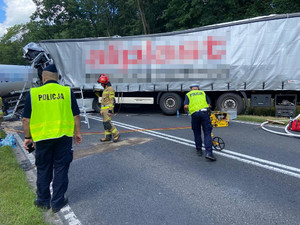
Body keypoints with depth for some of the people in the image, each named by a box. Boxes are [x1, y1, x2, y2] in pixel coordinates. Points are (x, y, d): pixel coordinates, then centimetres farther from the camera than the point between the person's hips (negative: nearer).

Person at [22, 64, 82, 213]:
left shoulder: (33, 93, -2)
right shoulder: (67, 92, -2)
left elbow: (26, 119, 1)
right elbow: (76, 116, 0)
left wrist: (28, 137, 12)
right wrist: (77, 133, 11)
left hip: (42, 137, 1)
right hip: (63, 136, 0)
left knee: (43, 170, 17)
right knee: (61, 169, 11)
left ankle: (43, 201, 31)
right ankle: (57, 202, 21)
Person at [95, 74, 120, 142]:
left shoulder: (110, 89, -13)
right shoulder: (105, 89, 18)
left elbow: (112, 101, -18)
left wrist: (110, 110, -23)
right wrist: (101, 110, 20)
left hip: (108, 109, -10)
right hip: (104, 109, 10)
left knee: (107, 123, -13)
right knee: (105, 123, 9)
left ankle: (116, 134, -2)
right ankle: (107, 137, 14)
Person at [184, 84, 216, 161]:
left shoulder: (188, 94, 18)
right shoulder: (203, 93, 24)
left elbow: (186, 106, 4)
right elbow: (208, 104, 15)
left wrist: (186, 110, 26)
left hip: (195, 113, 0)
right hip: (204, 112, 0)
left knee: (197, 132, 16)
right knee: (207, 133, -1)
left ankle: (199, 150, 24)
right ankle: (208, 152, -12)